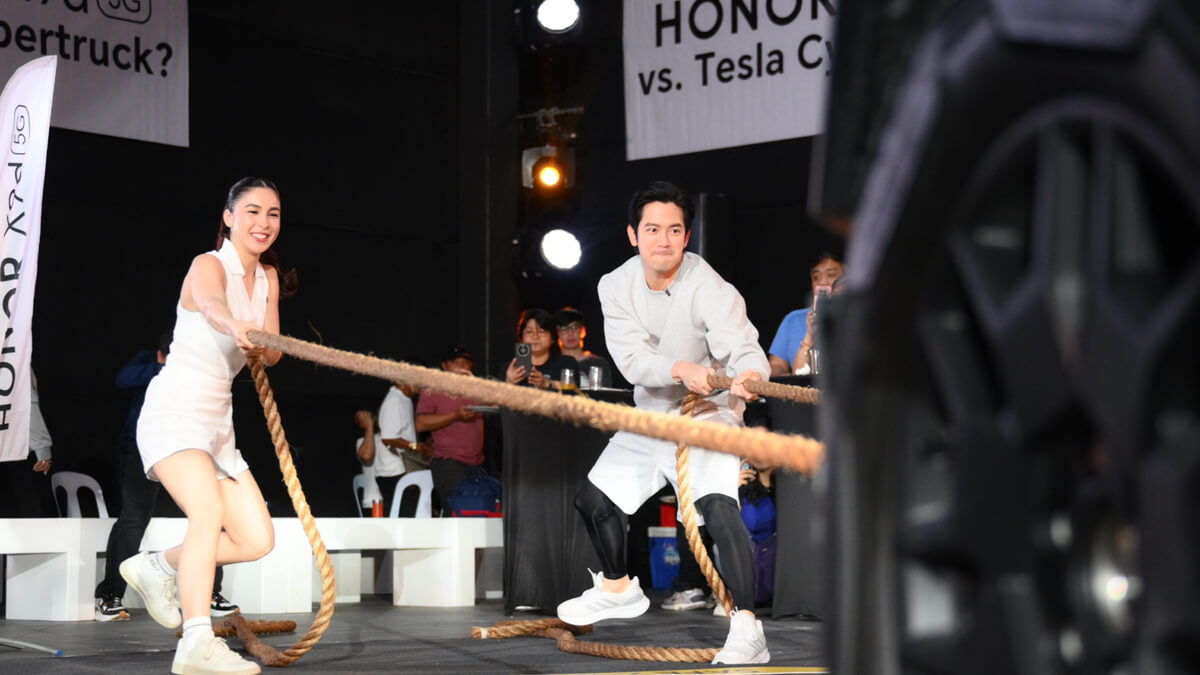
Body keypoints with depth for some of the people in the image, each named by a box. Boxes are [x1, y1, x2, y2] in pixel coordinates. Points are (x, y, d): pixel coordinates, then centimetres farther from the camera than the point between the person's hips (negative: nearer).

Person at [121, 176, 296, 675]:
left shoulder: (268, 277, 13)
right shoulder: (209, 265, -9)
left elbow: (272, 355, 8)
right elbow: (210, 303, -34)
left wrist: (262, 345, -16)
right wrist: (235, 326, -56)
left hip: (219, 423, 8)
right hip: (174, 411, -8)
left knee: (256, 541, 3)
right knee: (209, 510, -31)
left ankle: (157, 567, 23)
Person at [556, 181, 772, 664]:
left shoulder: (709, 289, -24)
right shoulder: (616, 286, -8)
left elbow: (744, 349, -36)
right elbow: (632, 360, -19)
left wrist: (748, 377, -60)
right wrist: (681, 369, -40)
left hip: (708, 414, -7)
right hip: (650, 416, 7)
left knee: (718, 506, -30)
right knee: (593, 498, 17)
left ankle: (747, 630, -29)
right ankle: (618, 589, 43)